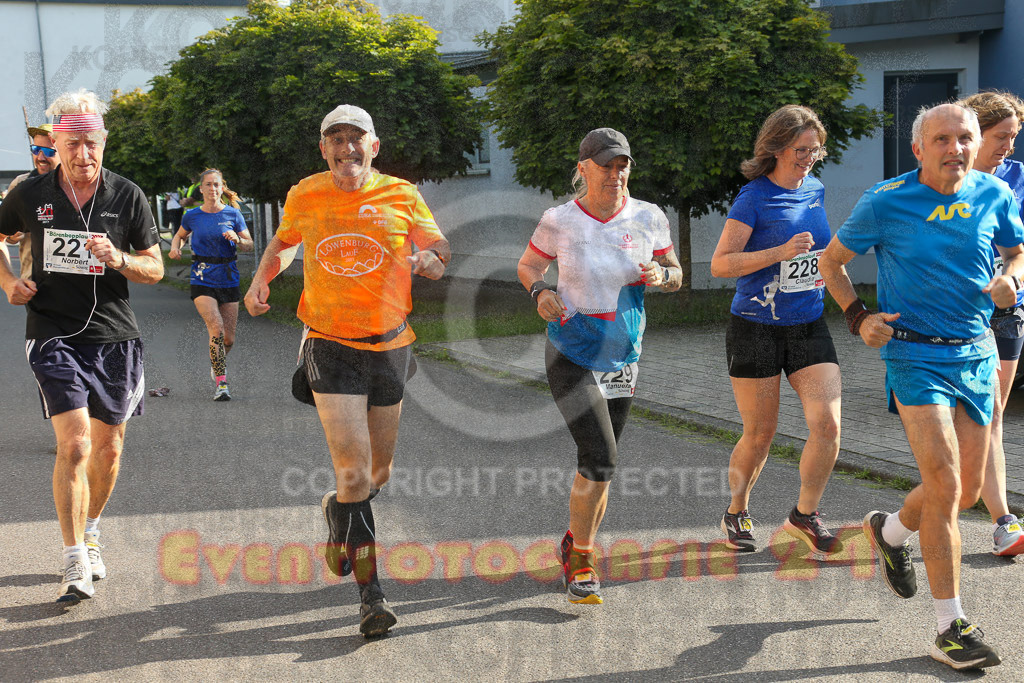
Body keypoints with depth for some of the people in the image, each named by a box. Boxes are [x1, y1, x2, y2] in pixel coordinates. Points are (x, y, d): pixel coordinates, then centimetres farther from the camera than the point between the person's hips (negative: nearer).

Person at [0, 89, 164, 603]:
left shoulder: (128, 197, 0)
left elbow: (156, 268, 4)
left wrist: (118, 259, -16)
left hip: (114, 338, 2)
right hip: (54, 337, -2)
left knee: (108, 449, 11)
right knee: (74, 445, -16)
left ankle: (89, 532, 36)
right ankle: (75, 562, -9)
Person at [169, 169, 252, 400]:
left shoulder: (233, 214, 3)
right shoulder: (192, 216, 3)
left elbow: (250, 245, 7)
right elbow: (180, 235, 22)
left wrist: (237, 240, -14)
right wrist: (175, 248, 1)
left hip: (229, 280, 2)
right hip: (202, 280, -2)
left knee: (228, 338, 5)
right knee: (216, 328, -21)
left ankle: (216, 365, 38)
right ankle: (221, 383, -16)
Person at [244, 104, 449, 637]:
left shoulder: (402, 196, -1)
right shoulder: (304, 196, 1)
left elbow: (440, 252, 1)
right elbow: (284, 240, 20)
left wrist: (427, 261, -22)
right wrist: (261, 278, 2)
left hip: (389, 346, 2)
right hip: (330, 347, -2)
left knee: (378, 473, 14)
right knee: (353, 471, -14)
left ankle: (336, 514, 49)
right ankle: (370, 594, -2)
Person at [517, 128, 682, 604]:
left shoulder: (648, 218, -2)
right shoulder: (559, 221, -7)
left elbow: (675, 275, 9)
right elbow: (528, 266, 8)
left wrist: (661, 275, -13)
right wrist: (540, 290, -12)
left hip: (622, 357, 3)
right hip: (571, 354, -3)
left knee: (598, 466, 11)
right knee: (599, 460, -15)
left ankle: (575, 546, 34)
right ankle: (581, 561, 3)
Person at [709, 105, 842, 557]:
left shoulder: (816, 190, 8)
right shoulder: (754, 197, -11)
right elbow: (720, 264, -16)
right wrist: (781, 253, -25)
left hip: (809, 326, 5)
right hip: (756, 329, -5)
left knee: (828, 425, -9)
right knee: (760, 434, 5)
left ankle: (804, 515, 11)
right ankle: (736, 513, 29)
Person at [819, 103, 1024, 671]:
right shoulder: (885, 202, -8)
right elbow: (831, 261, 6)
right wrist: (857, 317, -7)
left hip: (976, 355, 5)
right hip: (914, 355, -5)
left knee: (967, 490, 10)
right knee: (944, 485, -15)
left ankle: (888, 530, 42)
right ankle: (950, 629, -7)